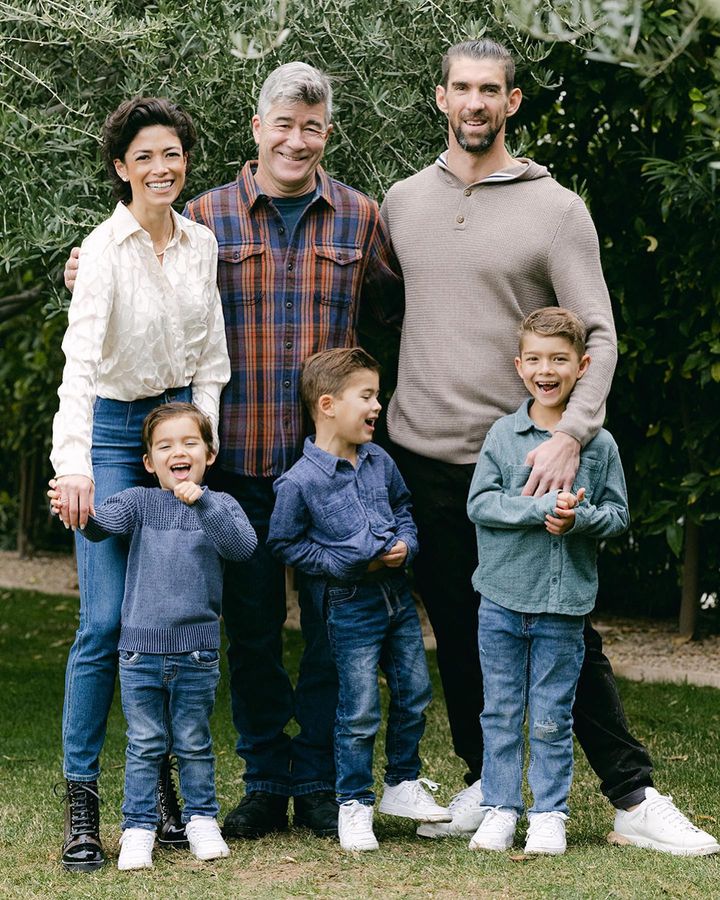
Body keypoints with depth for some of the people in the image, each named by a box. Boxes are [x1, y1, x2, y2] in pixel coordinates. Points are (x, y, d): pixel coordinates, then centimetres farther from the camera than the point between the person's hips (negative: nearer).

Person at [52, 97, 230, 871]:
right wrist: (74, 464, -35)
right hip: (113, 430, -5)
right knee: (105, 621, -10)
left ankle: (160, 785, 15)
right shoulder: (104, 249, -13)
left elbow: (211, 355, 11)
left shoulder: (201, 244, 4)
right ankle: (81, 801, -3)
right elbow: (81, 359, -24)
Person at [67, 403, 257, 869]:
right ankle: (139, 828, 13)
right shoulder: (140, 502, 3)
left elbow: (244, 545, -15)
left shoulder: (220, 506, 2)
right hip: (141, 646, 0)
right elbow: (103, 524, -13)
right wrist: (82, 515, -36)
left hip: (197, 650, 0)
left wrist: (202, 502, -27)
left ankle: (202, 819, 25)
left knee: (194, 743, 10)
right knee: (146, 745, 5)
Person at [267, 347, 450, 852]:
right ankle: (355, 805, 10)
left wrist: (405, 543, -1)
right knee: (360, 711, -3)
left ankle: (403, 785, 30)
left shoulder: (379, 462, 3)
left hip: (397, 595, 6)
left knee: (415, 693, 13)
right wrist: (342, 564, -12)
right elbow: (284, 543, -7)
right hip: (350, 606, -6)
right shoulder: (301, 482, -15)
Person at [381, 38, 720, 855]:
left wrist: (570, 433, -22)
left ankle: (634, 799, 5)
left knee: (565, 633, -1)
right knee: (457, 635, 9)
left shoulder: (556, 210, -3)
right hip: (422, 453, 4)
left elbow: (598, 335, -8)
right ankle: (486, 788, 22)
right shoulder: (402, 203, 9)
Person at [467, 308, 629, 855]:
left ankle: (550, 814, 14)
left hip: (564, 604, -1)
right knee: (501, 711, 8)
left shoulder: (599, 443, 1)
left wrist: (579, 517, -17)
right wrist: (543, 507, -18)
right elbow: (480, 503, -6)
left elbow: (618, 516, 4)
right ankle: (500, 809, 17)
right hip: (502, 598, 1)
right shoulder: (503, 435, 1)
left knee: (551, 717, 4)